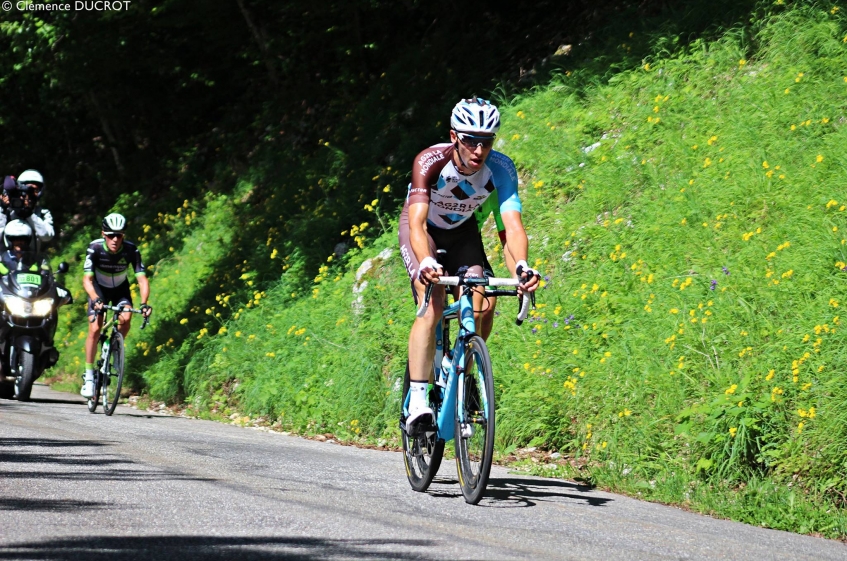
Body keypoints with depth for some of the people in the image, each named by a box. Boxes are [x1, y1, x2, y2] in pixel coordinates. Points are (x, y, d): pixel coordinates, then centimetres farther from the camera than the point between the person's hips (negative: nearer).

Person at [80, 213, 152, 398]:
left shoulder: (131, 250, -27)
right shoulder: (95, 248, -29)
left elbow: (142, 279, -29)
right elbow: (87, 279, -34)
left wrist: (144, 303, -46)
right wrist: (96, 300, -52)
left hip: (120, 289, 1)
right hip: (99, 289, -1)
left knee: (126, 318, -27)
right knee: (95, 329, -15)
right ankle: (89, 376, -4)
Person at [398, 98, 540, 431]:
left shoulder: (501, 169, -27)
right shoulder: (430, 162, -34)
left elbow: (513, 224, -36)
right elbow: (417, 222, -43)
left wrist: (521, 265, -56)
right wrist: (425, 262, -62)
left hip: (462, 231, 3)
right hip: (423, 228, -3)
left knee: (481, 304, -18)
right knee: (433, 304, -25)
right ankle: (417, 399, -24)